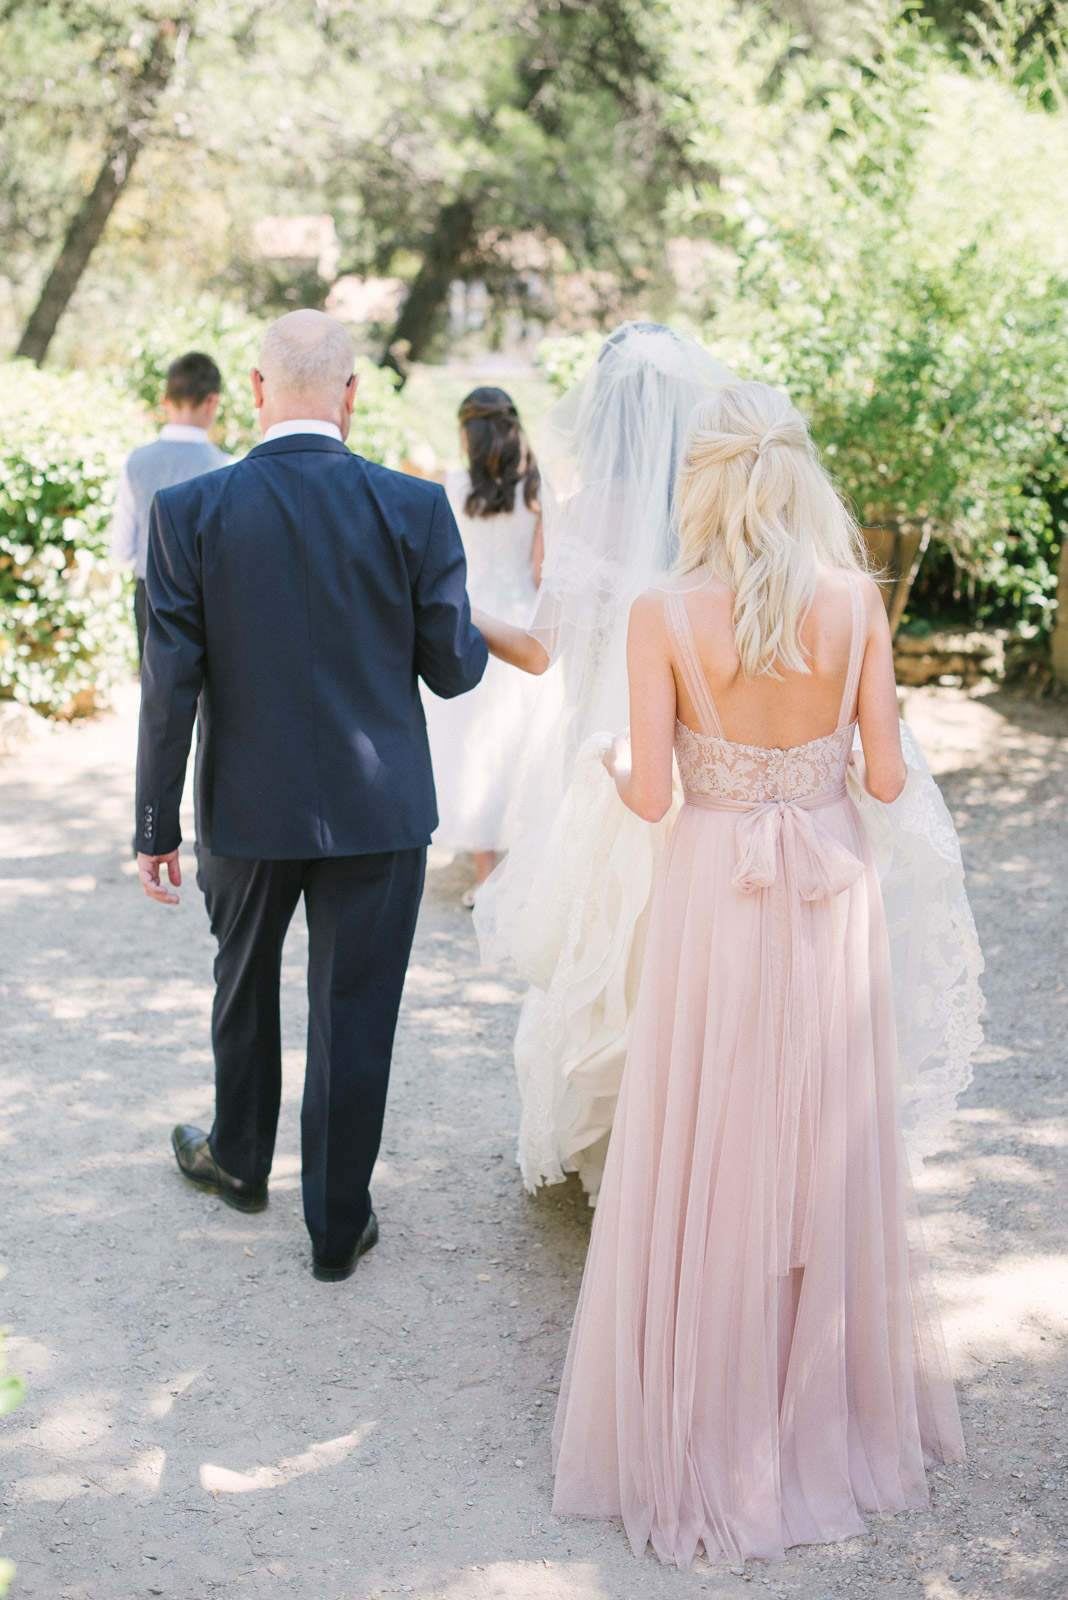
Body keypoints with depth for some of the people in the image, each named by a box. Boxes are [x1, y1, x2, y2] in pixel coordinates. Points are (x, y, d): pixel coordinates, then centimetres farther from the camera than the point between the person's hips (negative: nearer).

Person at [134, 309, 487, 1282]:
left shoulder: (189, 510, -10)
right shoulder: (415, 509, -11)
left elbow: (171, 684, -9)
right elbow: (455, 669, -5)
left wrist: (158, 824, -1)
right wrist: (473, 638, 18)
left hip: (248, 806, 1)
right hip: (378, 809, -1)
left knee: (244, 989, 24)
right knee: (354, 1019, 9)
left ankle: (240, 1162, 44)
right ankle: (339, 1224, 20)